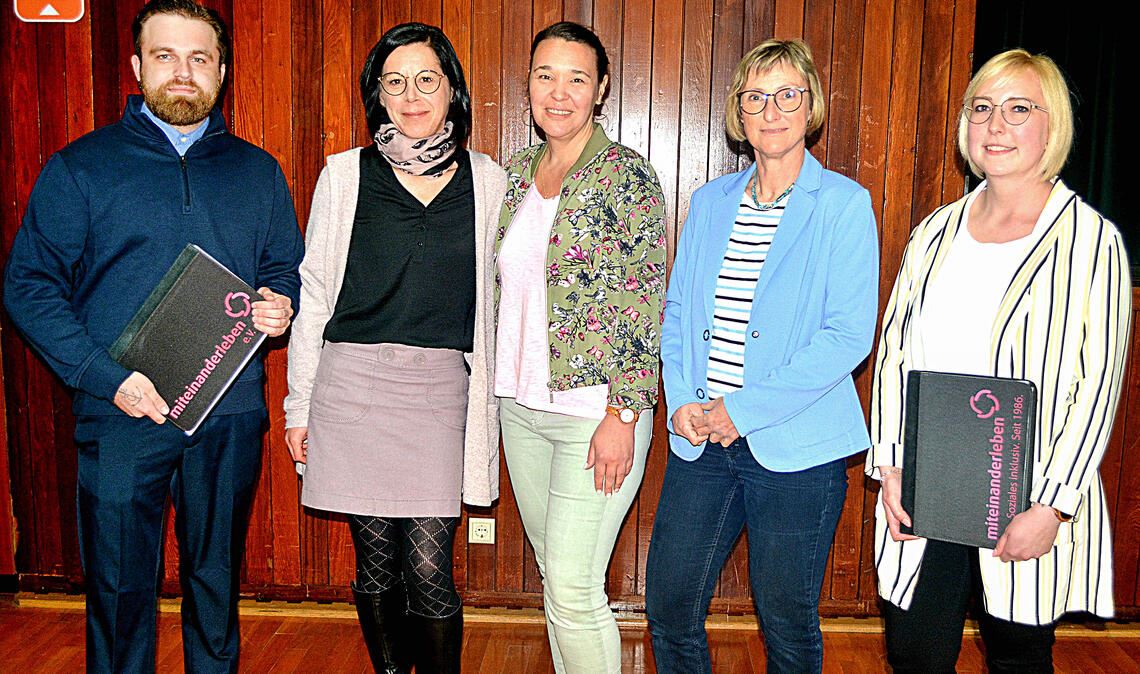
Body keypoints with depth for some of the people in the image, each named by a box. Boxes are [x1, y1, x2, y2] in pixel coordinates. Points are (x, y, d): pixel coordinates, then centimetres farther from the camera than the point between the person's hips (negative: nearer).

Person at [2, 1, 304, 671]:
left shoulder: (258, 172, 10)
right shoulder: (80, 166, 2)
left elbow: (288, 270, 18)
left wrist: (281, 306, -7)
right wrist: (105, 376, -15)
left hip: (231, 415, 2)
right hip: (120, 416, -2)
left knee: (217, 582, 14)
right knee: (120, 591, 7)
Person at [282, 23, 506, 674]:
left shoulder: (487, 180, 6)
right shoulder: (345, 174, 3)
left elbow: (497, 295, 11)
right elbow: (313, 293, 6)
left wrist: (487, 403, 8)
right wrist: (299, 405, 4)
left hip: (441, 390, 0)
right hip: (354, 385, 0)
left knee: (429, 568, -3)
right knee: (377, 560, 9)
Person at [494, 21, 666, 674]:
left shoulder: (627, 174, -10)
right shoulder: (515, 172, 9)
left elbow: (644, 305, -13)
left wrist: (622, 414, -17)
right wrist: (501, 386, 16)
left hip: (595, 408, -6)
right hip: (521, 403, 6)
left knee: (574, 591, -4)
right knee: (555, 575, 17)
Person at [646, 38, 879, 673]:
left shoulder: (843, 204, -5)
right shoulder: (710, 202, 11)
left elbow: (849, 335, -12)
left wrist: (745, 408, -15)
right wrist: (681, 399, -3)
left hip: (797, 450, -4)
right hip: (700, 443, 5)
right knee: (668, 605, 10)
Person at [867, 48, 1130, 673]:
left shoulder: (1092, 241, -5)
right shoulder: (936, 232, 8)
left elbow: (1098, 386, -8)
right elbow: (892, 352, 7)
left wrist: (1050, 507, -13)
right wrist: (889, 469, 0)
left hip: (1024, 503, -3)